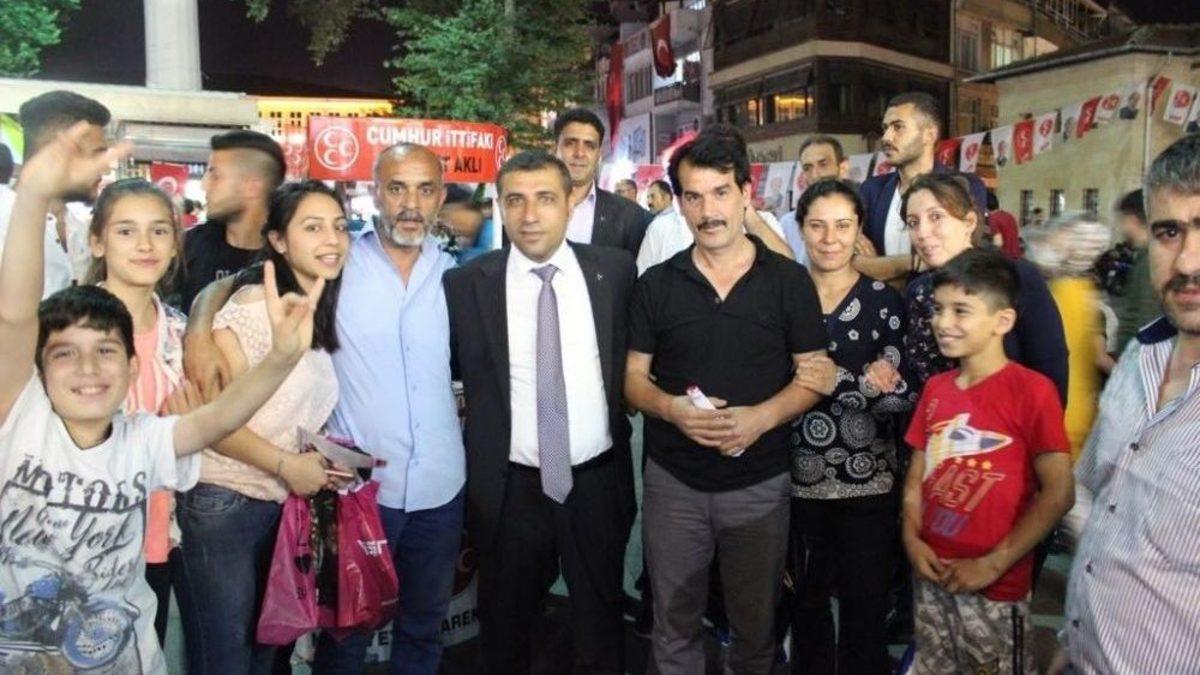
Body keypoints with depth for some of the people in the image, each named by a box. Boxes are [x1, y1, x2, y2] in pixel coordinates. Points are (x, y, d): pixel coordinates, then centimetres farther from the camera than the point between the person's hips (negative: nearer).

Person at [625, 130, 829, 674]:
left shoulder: (789, 280, -3)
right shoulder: (655, 284, 0)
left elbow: (813, 373, 0)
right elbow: (634, 378, 3)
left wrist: (761, 416, -19)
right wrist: (672, 408, -19)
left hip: (761, 481, 0)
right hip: (673, 480, 1)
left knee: (756, 624, 17)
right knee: (674, 625, 15)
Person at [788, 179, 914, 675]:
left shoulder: (884, 300, -3)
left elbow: (902, 395, -10)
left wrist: (835, 379, -23)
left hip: (868, 479, -2)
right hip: (797, 477, 2)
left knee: (865, 603, 8)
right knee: (805, 598, 17)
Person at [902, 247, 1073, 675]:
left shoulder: (1031, 390, -12)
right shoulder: (935, 388, 6)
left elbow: (1058, 492, -14)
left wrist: (993, 564, -15)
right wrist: (912, 539, -5)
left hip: (996, 588, -5)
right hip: (931, 578, 6)